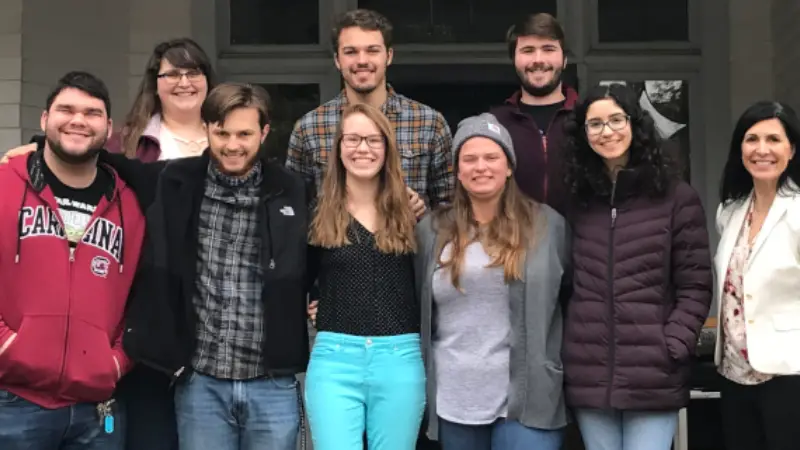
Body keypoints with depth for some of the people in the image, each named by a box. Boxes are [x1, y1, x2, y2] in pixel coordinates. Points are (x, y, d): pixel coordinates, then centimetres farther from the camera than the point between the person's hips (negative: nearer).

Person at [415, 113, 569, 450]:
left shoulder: (548, 224, 1)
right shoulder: (432, 231, 6)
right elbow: (417, 308, 12)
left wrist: (553, 362, 7)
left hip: (527, 399, -2)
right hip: (454, 402, 3)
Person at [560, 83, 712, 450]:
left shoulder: (676, 197, 1)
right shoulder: (577, 201, 10)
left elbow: (695, 286, -1)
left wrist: (673, 347, -11)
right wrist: (565, 351, 5)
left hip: (653, 378, -3)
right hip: (588, 376, 3)